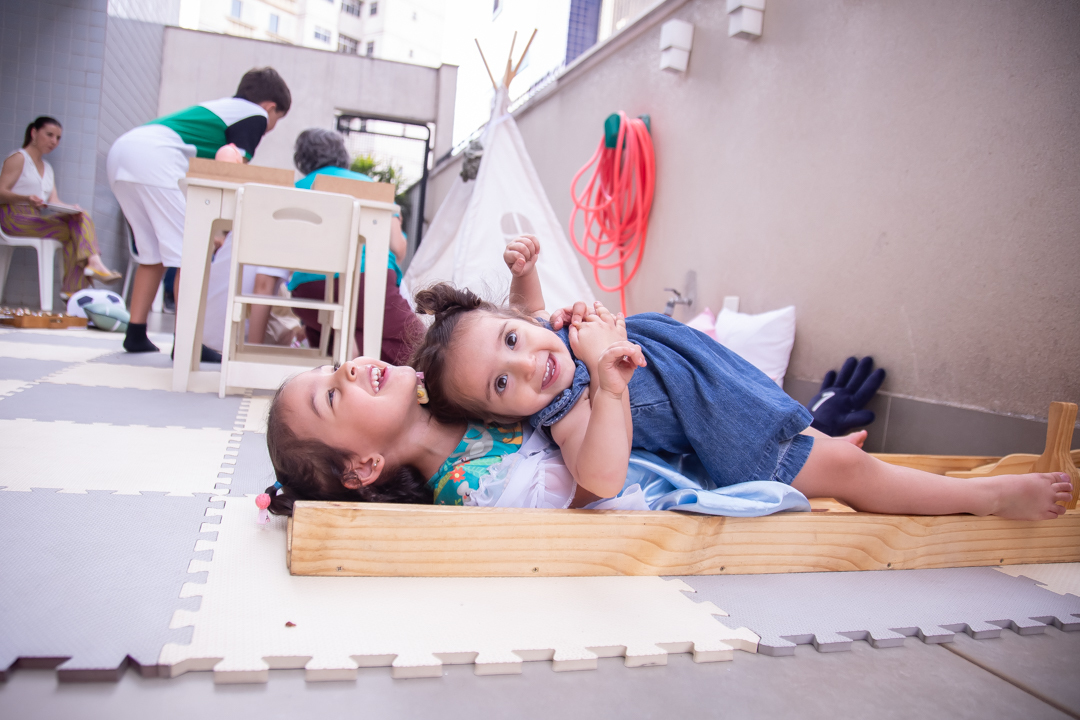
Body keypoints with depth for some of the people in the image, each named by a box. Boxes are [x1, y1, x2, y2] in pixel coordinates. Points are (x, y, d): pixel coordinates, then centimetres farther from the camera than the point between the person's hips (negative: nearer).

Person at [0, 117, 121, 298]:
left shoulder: (47, 168, 27)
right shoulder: (18, 158, 4)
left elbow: (54, 200, 11)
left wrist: (71, 208, -12)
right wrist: (27, 199, -27)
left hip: (41, 218, 6)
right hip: (16, 217, -6)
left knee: (82, 218, -21)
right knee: (71, 230, -26)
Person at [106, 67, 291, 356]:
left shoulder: (219, 106, 32)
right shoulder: (256, 115, 9)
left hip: (120, 148, 9)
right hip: (157, 154, -9)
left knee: (153, 254, 16)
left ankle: (136, 334, 16)